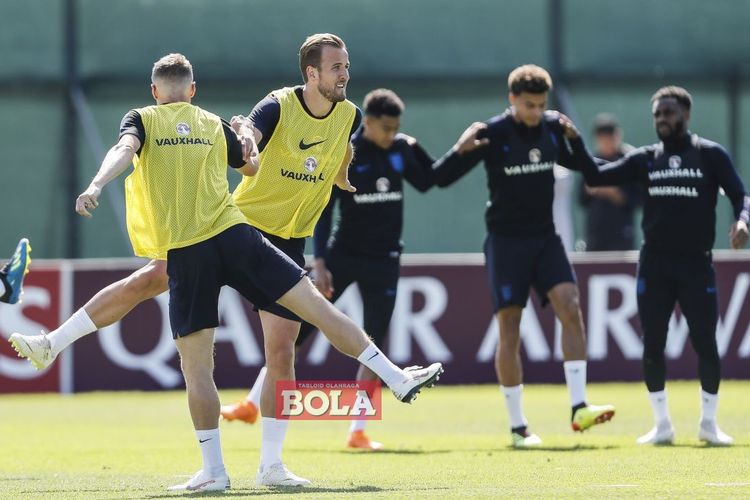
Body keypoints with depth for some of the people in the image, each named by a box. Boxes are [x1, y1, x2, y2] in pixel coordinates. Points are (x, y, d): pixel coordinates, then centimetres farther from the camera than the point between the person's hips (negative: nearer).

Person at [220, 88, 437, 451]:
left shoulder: (400, 150, 1)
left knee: (374, 346, -1)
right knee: (295, 328, -3)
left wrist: (415, 147, 1)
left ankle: (357, 431, 5)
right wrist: (319, 262, -16)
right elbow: (323, 211, -9)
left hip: (384, 261, 3)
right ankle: (253, 405, 8)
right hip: (343, 254, -3)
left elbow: (426, 182, 16)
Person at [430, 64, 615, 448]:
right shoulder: (492, 134, -11)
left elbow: (578, 165, 19)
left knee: (570, 307, -16)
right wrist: (460, 151, -30)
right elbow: (441, 178, -10)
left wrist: (574, 137, -1)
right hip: (506, 240, -3)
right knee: (509, 331, -3)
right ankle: (517, 427, 5)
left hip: (545, 237, 4)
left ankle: (578, 408, -17)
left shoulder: (552, 127, 1)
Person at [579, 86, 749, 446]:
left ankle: (709, 423, 12)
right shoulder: (645, 159, 8)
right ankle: (662, 425, 13)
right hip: (654, 264, 3)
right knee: (652, 345, 2)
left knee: (705, 344, -2)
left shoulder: (711, 155, 0)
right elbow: (596, 176, 6)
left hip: (696, 263, -3)